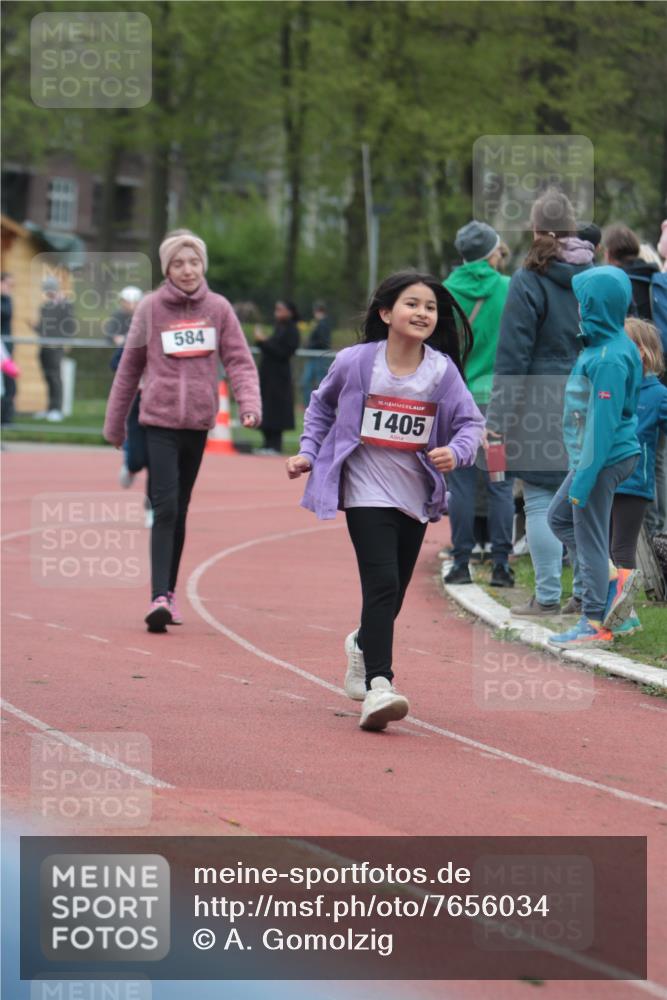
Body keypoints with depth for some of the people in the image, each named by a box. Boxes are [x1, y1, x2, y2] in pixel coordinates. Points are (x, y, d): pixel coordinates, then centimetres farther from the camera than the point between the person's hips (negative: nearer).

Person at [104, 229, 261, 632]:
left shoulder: (218, 308, 3)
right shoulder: (150, 309, 0)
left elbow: (240, 360, 0)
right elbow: (129, 368, 6)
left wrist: (250, 404, -17)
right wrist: (115, 424, 10)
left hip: (199, 423, 3)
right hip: (160, 421, -3)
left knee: (180, 511, 12)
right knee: (165, 508, -14)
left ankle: (170, 592, 22)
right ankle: (160, 598, -19)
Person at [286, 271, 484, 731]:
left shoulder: (443, 370, -4)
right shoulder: (355, 362, -7)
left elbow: (471, 421, -1)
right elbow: (322, 405, 11)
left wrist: (457, 452, -20)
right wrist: (309, 451, 4)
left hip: (416, 495, 4)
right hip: (366, 491, -3)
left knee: (394, 595, 14)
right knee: (382, 584, -20)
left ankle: (364, 644, 47)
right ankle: (378, 685, -26)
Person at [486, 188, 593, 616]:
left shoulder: (529, 281, -9)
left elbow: (513, 356, -10)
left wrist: (499, 416, -7)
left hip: (543, 407, -5)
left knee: (540, 500, -1)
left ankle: (547, 596, -1)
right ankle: (585, 593, 13)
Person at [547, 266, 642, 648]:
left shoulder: (609, 359, -23)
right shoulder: (610, 345, 7)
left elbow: (602, 422, -24)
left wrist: (584, 477, -22)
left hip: (605, 459, -10)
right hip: (593, 457, 10)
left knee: (589, 537, -1)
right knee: (560, 518, 21)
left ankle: (595, 624, 8)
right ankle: (612, 584, 20)